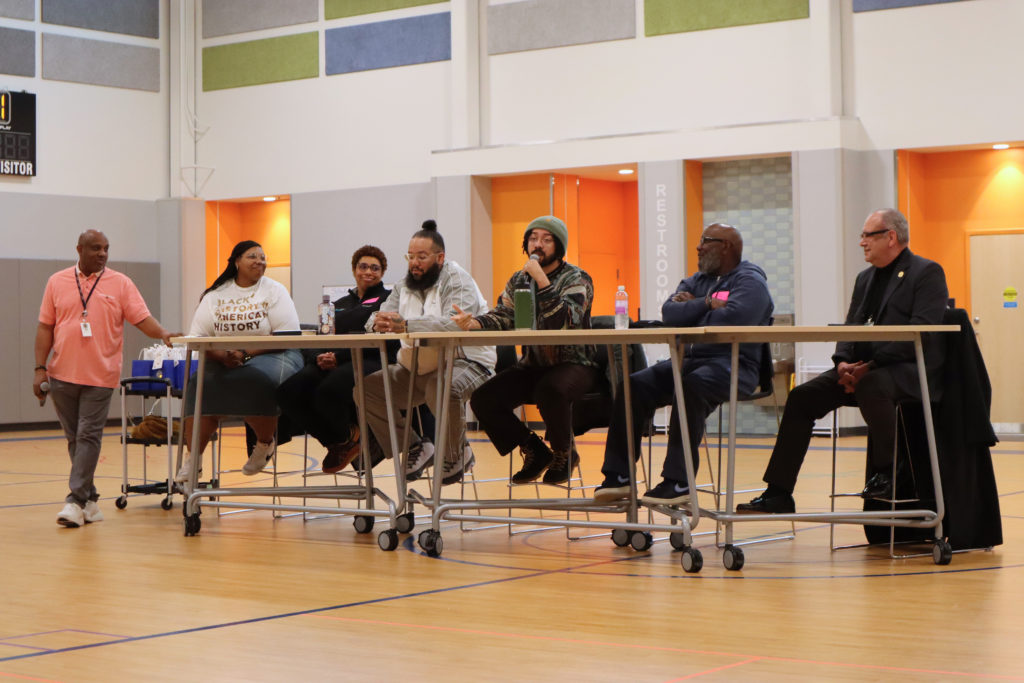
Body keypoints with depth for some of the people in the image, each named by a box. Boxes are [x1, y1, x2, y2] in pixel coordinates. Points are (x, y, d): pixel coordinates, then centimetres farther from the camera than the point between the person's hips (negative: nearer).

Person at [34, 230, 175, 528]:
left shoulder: (120, 284, 3)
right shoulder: (57, 282, 7)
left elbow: (143, 319, -3)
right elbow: (45, 327, 8)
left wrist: (163, 333, -23)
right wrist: (40, 368, 2)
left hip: (100, 376, -2)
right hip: (62, 375, 2)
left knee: (89, 436, -7)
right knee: (74, 437, 7)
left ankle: (76, 501, -6)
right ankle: (90, 501, 15)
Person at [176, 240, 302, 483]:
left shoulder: (274, 291, 2)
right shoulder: (215, 295, 9)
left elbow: (287, 336, -8)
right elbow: (198, 337, 2)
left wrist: (246, 354, -18)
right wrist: (223, 356, -19)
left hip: (271, 356, -2)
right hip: (223, 360, 3)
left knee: (260, 382, -35)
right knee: (202, 384, -26)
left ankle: (265, 444, -9)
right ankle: (192, 458, -18)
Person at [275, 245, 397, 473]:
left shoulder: (387, 299, 11)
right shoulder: (340, 304, 30)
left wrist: (339, 356, -18)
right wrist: (319, 357, -7)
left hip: (370, 361, -6)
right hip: (330, 362, 6)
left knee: (329, 391, -38)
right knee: (289, 392, -24)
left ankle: (346, 438, -3)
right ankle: (336, 441, -3)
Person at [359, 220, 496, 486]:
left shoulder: (458, 280, -9)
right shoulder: (404, 286, 12)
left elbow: (455, 323, -29)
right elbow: (375, 320, 1)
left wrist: (406, 324, -40)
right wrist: (379, 324, -27)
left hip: (464, 362, -7)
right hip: (416, 369, 7)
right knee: (367, 388, -9)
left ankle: (457, 454, -9)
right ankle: (414, 449, 5)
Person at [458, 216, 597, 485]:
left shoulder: (577, 279, -6)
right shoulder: (518, 280, 13)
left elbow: (565, 321, -23)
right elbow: (503, 316, 0)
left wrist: (541, 281, -26)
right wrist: (475, 323, -21)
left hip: (574, 364, -6)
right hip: (533, 365, 6)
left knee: (550, 390, -39)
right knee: (483, 399, -16)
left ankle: (564, 453, -8)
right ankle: (534, 451, 6)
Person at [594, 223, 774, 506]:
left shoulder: (750, 281, -1)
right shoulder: (696, 281, 23)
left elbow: (730, 319, -19)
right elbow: (669, 314, 7)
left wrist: (691, 308, -3)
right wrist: (706, 304, -7)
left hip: (732, 365, -7)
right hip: (690, 360, 7)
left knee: (690, 387, -37)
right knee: (634, 385, -13)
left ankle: (678, 482, -34)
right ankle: (618, 477, -15)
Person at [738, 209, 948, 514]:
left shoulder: (927, 273, -5)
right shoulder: (865, 279, 20)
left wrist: (870, 365, -21)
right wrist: (844, 363, -9)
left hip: (912, 370, -8)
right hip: (865, 369, 8)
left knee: (871, 386, -39)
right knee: (802, 397, -9)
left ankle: (887, 474, -18)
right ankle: (778, 495, -9)